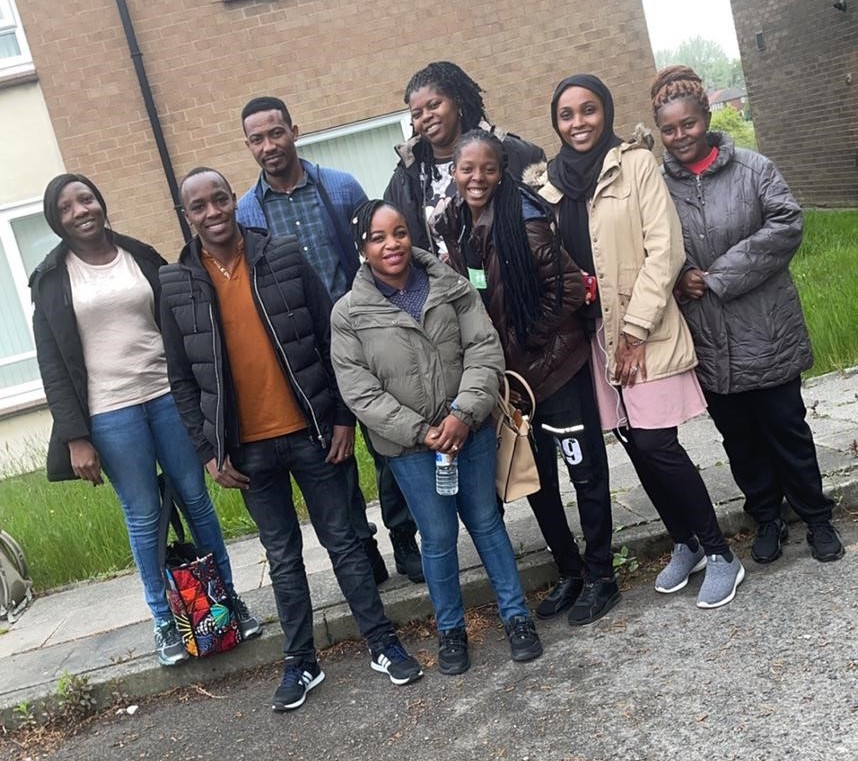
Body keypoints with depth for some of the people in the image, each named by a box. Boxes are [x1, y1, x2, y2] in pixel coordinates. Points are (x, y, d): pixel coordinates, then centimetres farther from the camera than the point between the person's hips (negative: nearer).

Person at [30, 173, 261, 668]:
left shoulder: (142, 256, 7)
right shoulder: (52, 279, 1)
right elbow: (53, 364, -1)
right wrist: (75, 436, -7)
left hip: (168, 395, 2)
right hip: (109, 413, -2)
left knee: (196, 498, 9)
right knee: (143, 516, 4)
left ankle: (229, 597, 23)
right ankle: (165, 619, 19)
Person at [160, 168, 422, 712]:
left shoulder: (287, 257, -4)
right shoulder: (176, 286, -1)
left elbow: (331, 339, -2)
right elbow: (183, 379, 3)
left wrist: (343, 417, -5)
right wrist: (209, 450, -2)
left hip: (310, 430, -1)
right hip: (249, 447, 1)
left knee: (343, 540, 10)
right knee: (283, 556, 13)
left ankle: (384, 644, 23)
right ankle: (301, 662, 26)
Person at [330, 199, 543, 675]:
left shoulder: (450, 286, -2)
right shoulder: (348, 314, -7)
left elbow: (484, 350, -5)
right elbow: (360, 391, -10)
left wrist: (464, 412, -18)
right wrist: (420, 432, -16)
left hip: (470, 430, 1)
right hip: (409, 444, -1)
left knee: (486, 521, 13)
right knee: (438, 537, 7)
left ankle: (516, 615, 29)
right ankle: (450, 630, 29)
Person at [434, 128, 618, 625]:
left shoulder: (524, 221, -17)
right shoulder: (454, 228, 2)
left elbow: (569, 285, -17)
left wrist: (528, 338, -13)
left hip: (555, 362, -7)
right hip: (507, 372, 7)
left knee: (584, 468, 5)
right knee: (535, 478, 15)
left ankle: (601, 575, 20)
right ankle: (570, 572, 31)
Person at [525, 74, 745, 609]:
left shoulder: (636, 162, -4)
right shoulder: (548, 182, 8)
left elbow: (664, 249, -9)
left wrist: (636, 328, -13)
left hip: (644, 328, -4)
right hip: (592, 333, 4)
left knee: (655, 444, -8)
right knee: (636, 446, 8)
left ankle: (719, 554, 10)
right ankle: (686, 544, 28)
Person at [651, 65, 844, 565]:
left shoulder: (752, 168, -4)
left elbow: (787, 225, -13)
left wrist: (718, 277, -17)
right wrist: (678, 280, -15)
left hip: (766, 332, -2)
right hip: (708, 343, 2)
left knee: (786, 428, 10)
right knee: (739, 436, 15)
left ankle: (816, 517, 30)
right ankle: (767, 518, 34)